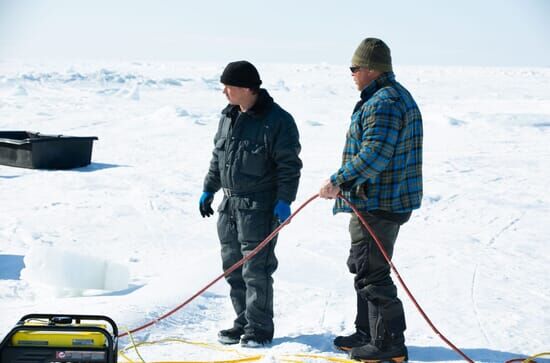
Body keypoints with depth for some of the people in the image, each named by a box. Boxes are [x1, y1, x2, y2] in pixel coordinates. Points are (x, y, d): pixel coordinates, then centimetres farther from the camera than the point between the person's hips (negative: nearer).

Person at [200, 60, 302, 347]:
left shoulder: (277, 120, -12)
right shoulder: (228, 117, 11)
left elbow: (289, 165, -12)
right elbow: (217, 158, 21)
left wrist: (284, 200, -17)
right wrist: (209, 190, 20)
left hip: (260, 206, -7)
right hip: (230, 203, 8)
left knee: (256, 270, -4)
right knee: (233, 267, 12)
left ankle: (260, 328, 7)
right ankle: (243, 323, 23)